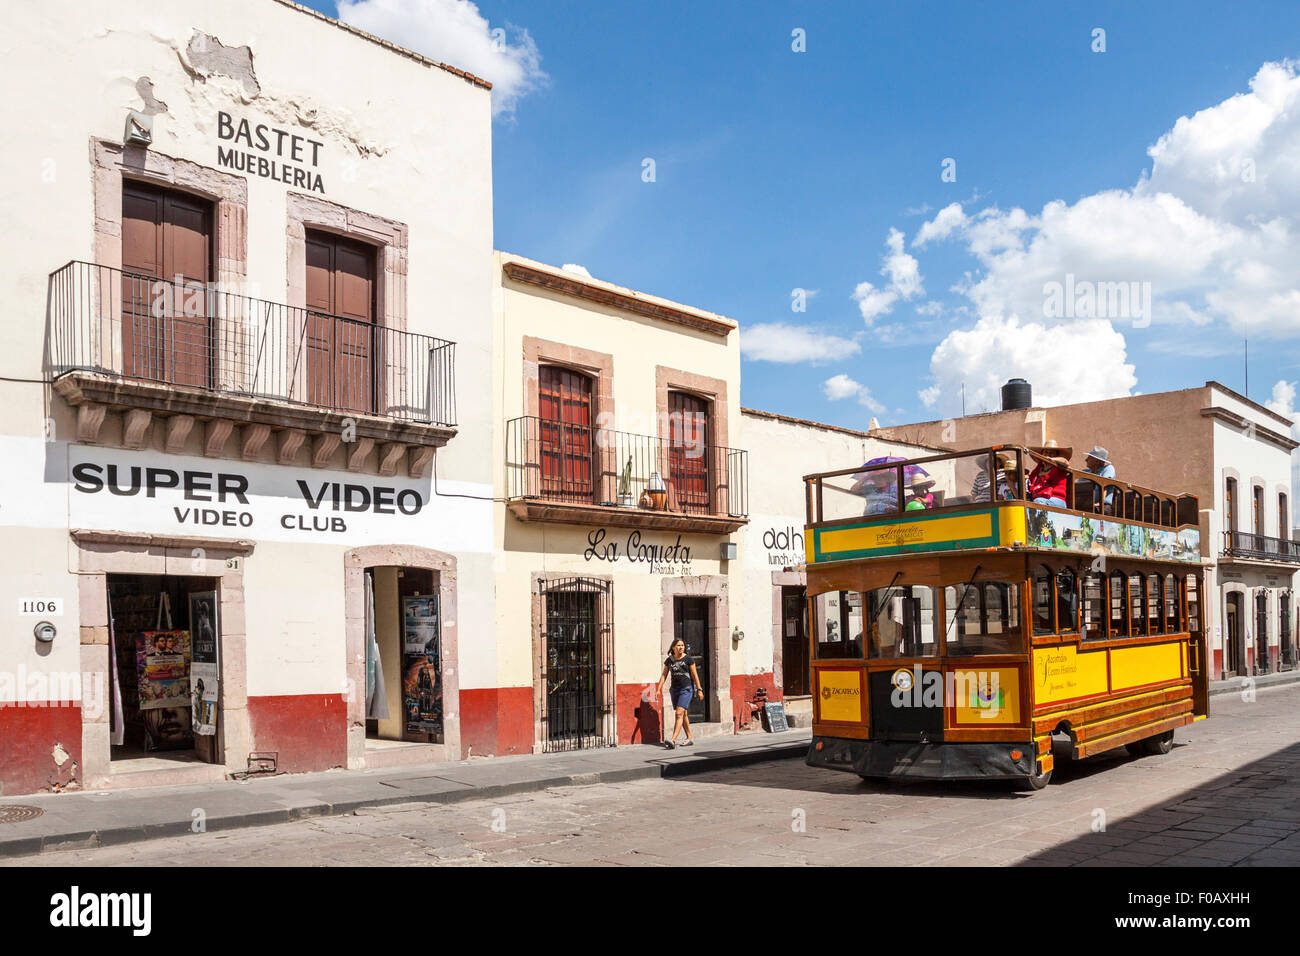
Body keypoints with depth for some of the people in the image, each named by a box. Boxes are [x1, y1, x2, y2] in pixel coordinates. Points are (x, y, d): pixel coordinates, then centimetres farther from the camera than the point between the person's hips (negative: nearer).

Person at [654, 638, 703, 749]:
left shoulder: (688, 659, -3)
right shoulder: (669, 660, 7)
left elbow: (694, 675, 0)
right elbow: (664, 675, 10)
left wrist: (699, 689, 0)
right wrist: (658, 689, 3)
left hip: (686, 689, -5)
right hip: (674, 689, 5)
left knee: (679, 713, -15)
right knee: (683, 715, 11)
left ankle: (673, 740, -24)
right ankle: (689, 739, 22)